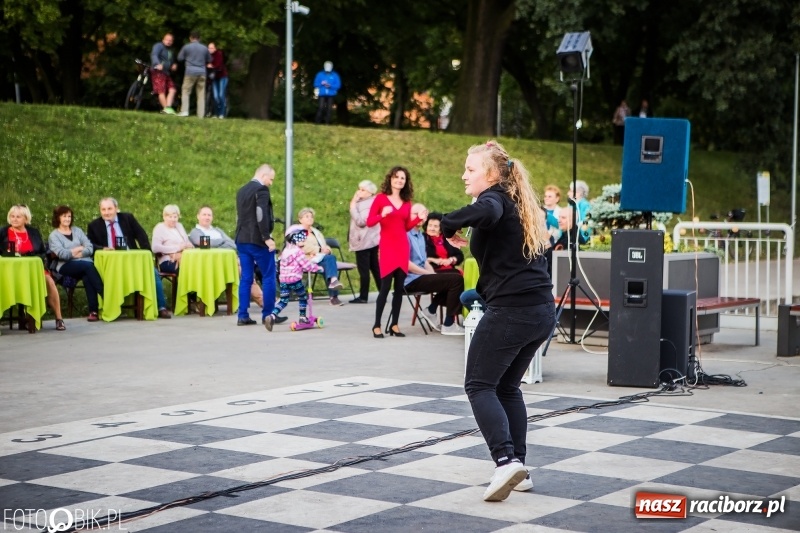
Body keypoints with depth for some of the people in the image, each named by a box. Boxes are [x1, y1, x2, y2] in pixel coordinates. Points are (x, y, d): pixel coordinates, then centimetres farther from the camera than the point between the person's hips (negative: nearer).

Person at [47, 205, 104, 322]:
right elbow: (61, 253, -7)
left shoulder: (77, 230, 22)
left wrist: (78, 253, -7)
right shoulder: (54, 235, 9)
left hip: (85, 262, 3)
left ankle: (94, 310, -38)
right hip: (66, 266, -3)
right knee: (88, 266, -34)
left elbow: (90, 248, 11)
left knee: (87, 277, -34)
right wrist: (79, 248, 1)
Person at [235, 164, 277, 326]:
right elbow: (261, 215, -21)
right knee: (268, 277, 1)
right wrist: (267, 238, -20)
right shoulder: (261, 190, -11)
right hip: (257, 240, -8)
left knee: (246, 278, 8)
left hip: (242, 239, 8)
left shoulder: (241, 190, 16)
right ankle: (268, 314, 2)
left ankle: (243, 316, 5)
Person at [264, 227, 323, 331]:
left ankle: (272, 316, -13)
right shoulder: (298, 252, -10)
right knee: (303, 297, 15)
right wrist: (318, 268, 2)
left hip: (283, 280, 6)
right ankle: (303, 317, 19)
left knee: (283, 300, 6)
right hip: (295, 279, -6)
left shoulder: (285, 251, 15)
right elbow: (306, 265, -12)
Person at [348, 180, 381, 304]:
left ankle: (363, 296, -5)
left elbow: (361, 221, -24)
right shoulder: (365, 203, 18)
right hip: (372, 240, 11)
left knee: (364, 270, -7)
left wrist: (353, 206, -19)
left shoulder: (368, 204, -15)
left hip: (364, 241, -11)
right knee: (375, 268, 10)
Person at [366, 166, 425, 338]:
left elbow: (406, 226, 14)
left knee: (400, 287, 4)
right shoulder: (381, 198, -1)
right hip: (387, 246, -5)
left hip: (403, 246, 5)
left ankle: (394, 324, 10)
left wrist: (419, 218, 0)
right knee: (385, 286, -8)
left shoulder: (407, 202, 11)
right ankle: (377, 325, -2)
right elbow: (369, 222, -4)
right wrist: (382, 215, -20)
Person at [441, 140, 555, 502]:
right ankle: (518, 468, 15)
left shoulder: (494, 198, -8)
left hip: (511, 310, -9)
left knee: (480, 386, -1)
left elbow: (486, 212, -33)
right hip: (542, 310, 9)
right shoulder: (519, 203, 19)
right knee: (507, 387, 18)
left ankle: (506, 461, -15)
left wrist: (449, 225, -22)